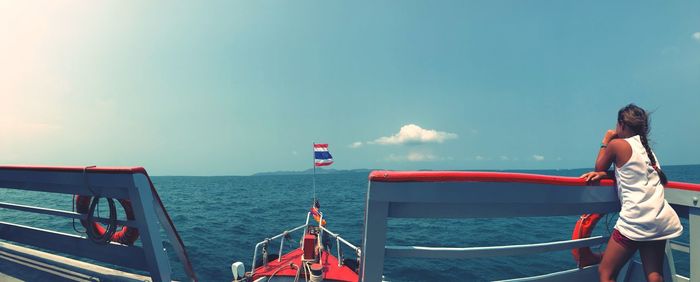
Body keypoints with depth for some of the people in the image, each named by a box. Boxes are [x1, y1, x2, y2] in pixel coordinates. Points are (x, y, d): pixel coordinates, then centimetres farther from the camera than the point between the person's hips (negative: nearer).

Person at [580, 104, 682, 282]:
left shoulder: (617, 144, -4)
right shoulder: (647, 148, 17)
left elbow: (599, 168, 10)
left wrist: (605, 142, 19)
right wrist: (604, 174, 6)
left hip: (636, 218, -8)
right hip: (661, 220, 8)